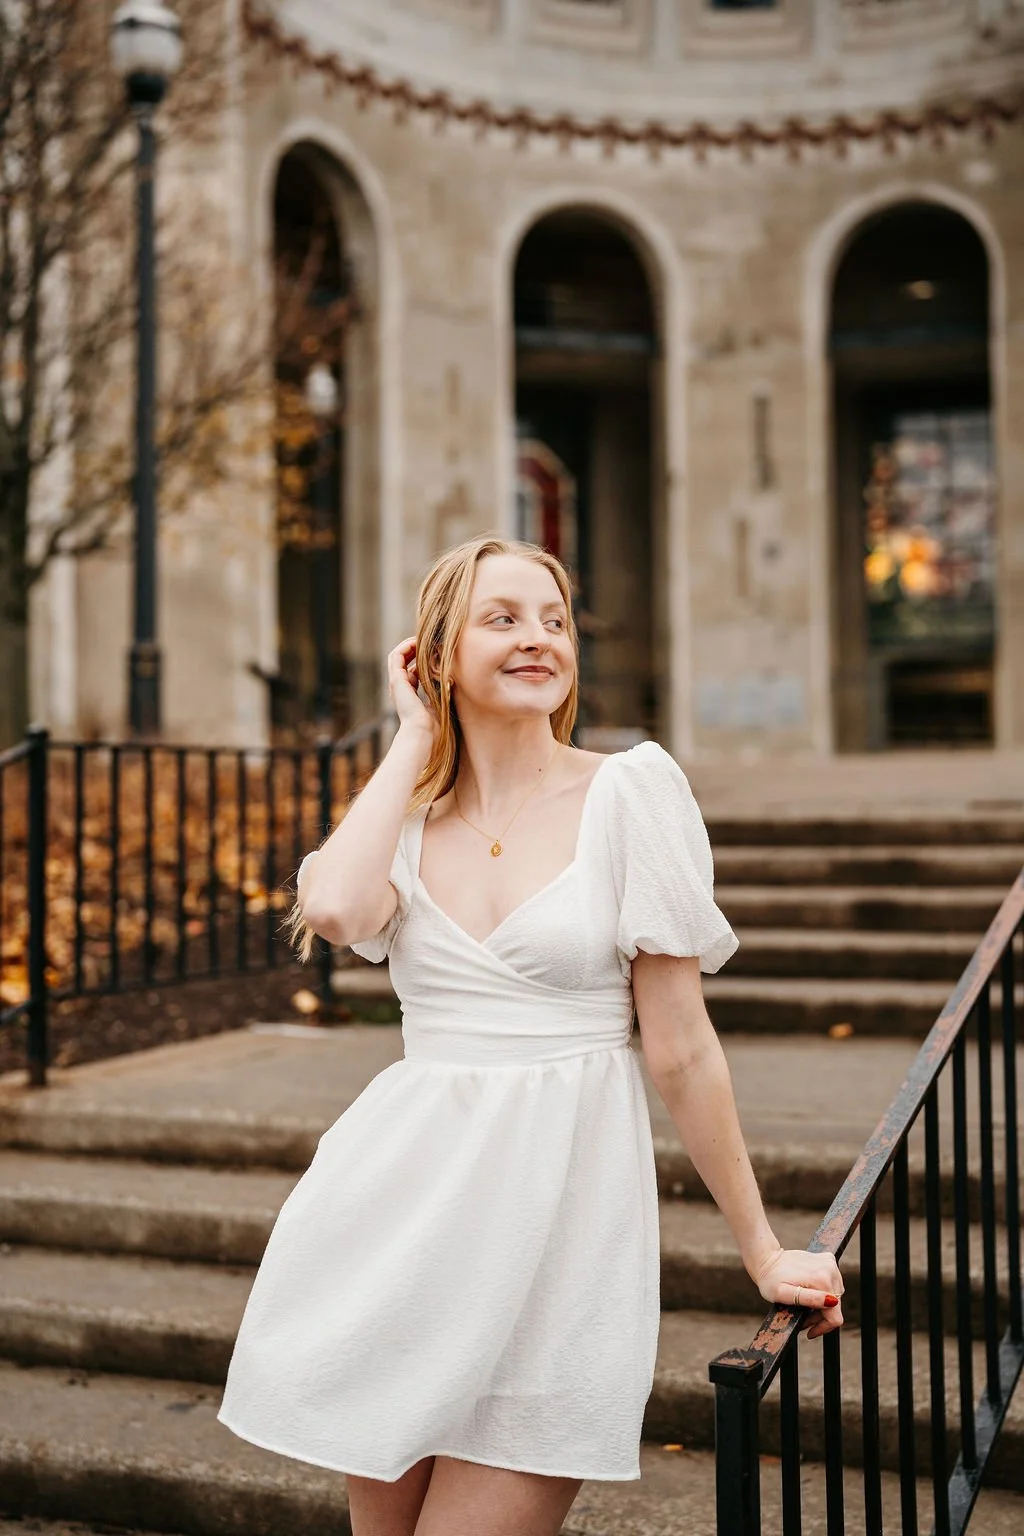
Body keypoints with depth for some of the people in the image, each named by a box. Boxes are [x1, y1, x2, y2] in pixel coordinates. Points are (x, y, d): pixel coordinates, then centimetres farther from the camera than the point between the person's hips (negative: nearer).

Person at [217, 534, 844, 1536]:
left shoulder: (628, 790, -5)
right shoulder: (405, 814, 6)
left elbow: (680, 1047, -3)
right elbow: (333, 908, -19)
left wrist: (761, 1250, 0)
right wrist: (417, 736, -6)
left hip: (561, 1197, -3)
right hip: (406, 1193, 4)